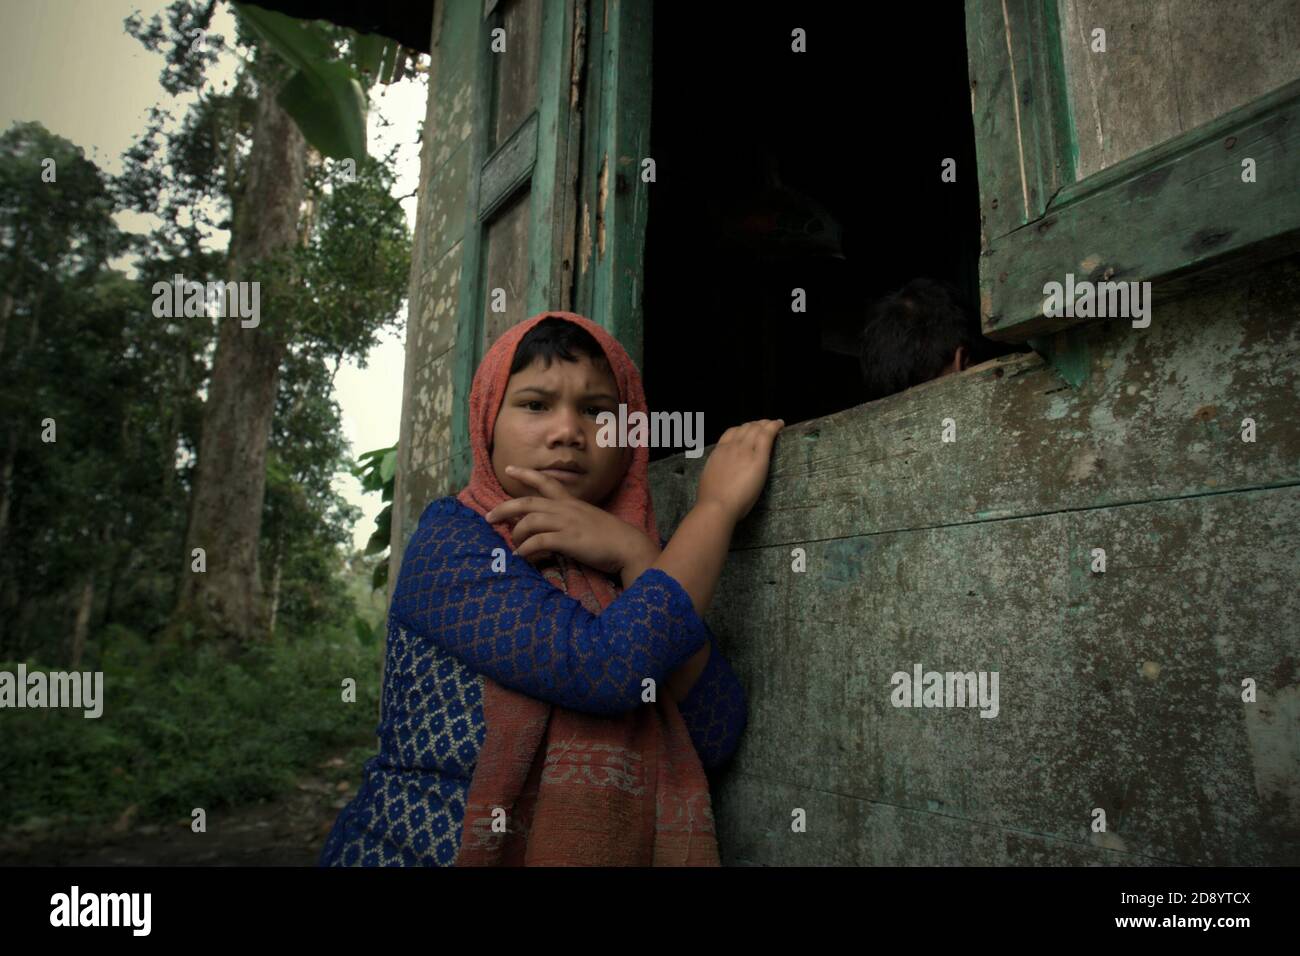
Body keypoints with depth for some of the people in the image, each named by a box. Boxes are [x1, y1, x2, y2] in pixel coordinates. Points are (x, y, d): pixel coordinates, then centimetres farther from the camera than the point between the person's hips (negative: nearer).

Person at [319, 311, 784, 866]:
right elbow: (605, 668, -23)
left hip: (604, 849, 3)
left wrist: (634, 555, -15)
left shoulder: (641, 563, 3)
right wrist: (717, 504, -14)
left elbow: (716, 739, -8)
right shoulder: (450, 540, -9)